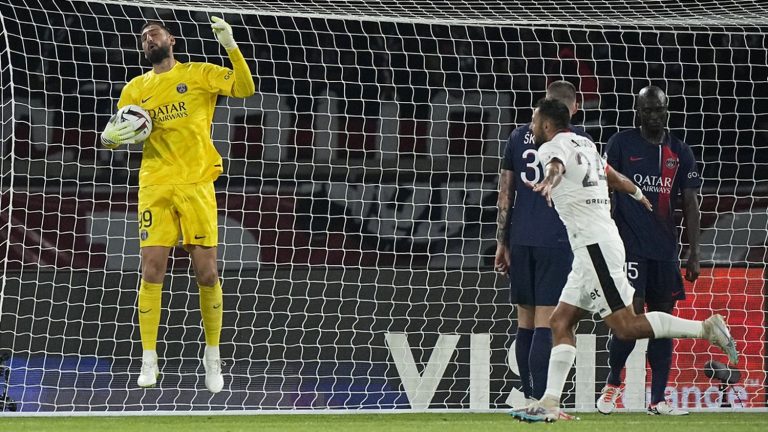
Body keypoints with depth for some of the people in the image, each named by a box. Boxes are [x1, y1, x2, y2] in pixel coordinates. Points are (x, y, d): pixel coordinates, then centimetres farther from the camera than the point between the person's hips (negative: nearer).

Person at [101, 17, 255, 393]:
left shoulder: (198, 75, 6)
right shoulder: (135, 89, 15)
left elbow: (244, 88, -7)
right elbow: (112, 136, 18)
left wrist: (231, 46, -19)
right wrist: (111, 136, -7)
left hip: (196, 185, -2)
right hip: (154, 188, 2)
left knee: (207, 273, -3)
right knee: (151, 270, -7)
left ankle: (212, 356, 12)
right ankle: (148, 360, -1)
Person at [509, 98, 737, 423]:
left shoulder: (553, 147, -6)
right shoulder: (584, 144, 20)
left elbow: (556, 168, -31)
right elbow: (614, 178, 37)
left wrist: (549, 182, -55)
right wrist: (639, 195, 57)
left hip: (595, 246, -10)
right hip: (593, 248, 10)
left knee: (625, 326, -12)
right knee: (560, 322, 8)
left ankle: (706, 328, -13)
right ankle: (550, 403, 4)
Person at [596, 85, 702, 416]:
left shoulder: (680, 153, 9)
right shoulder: (621, 144, 1)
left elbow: (690, 205, 10)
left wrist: (694, 253, 5)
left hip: (665, 250, 4)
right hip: (629, 248, -4)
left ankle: (658, 400, 8)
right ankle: (612, 384, 7)